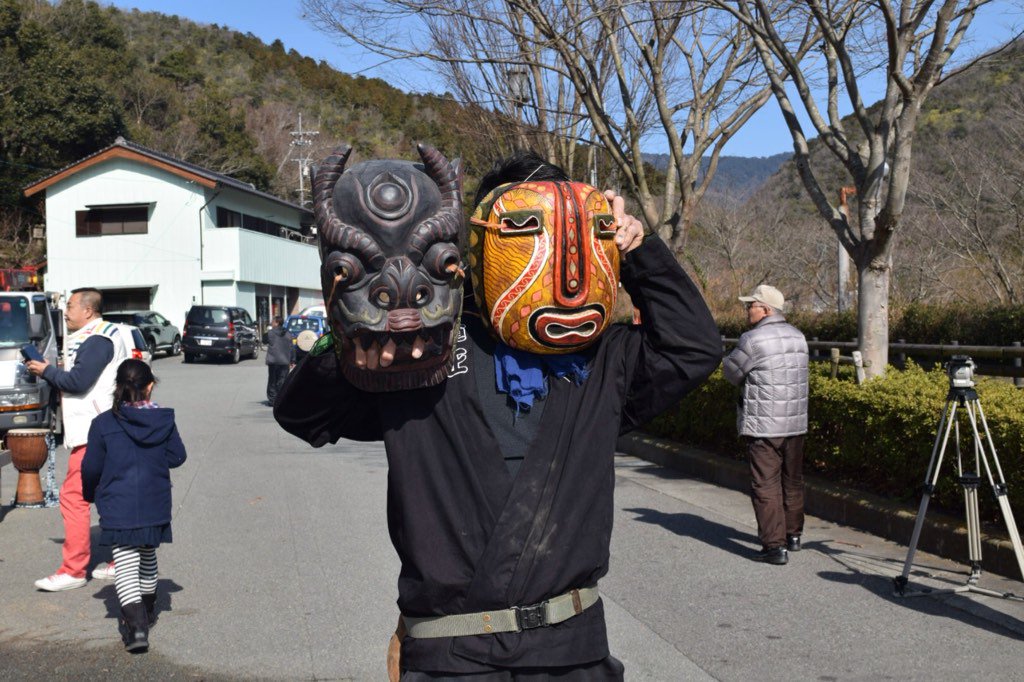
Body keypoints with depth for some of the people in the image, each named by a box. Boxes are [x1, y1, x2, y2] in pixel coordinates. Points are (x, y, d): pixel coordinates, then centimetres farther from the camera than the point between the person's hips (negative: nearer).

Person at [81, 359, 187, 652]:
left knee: (126, 565, -2)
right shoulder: (164, 419, -2)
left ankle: (136, 624, -17)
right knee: (147, 556, 22)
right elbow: (177, 456, 2)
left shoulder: (103, 424, -7)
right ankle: (147, 611, 39)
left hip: (118, 508, -3)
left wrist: (90, 493, 17)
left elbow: (91, 467, -1)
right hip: (155, 505, 3)